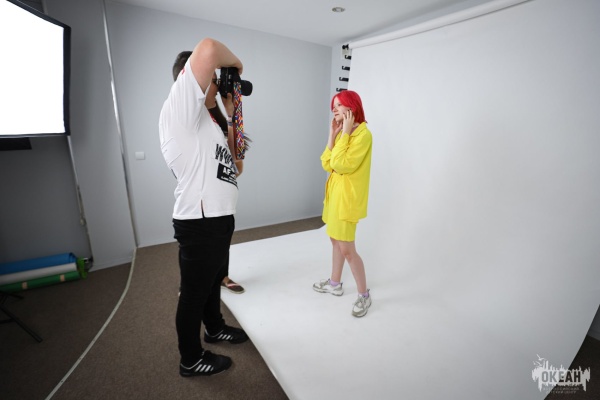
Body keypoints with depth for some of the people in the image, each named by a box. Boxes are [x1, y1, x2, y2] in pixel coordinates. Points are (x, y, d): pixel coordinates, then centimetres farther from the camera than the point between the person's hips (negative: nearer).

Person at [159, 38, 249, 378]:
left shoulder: (203, 120, 17)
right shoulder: (181, 107, -13)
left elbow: (234, 157, 20)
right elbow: (208, 49, -26)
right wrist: (236, 64, -5)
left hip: (219, 219, 10)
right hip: (200, 223, -10)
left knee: (214, 280, 26)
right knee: (195, 292, 9)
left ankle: (215, 328, 50)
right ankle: (191, 360, 32)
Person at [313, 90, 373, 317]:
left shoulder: (363, 134, -17)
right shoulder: (343, 133, 10)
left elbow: (341, 165, -26)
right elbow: (327, 165, 2)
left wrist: (345, 133, -19)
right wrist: (332, 134, -2)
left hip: (348, 197, -9)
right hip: (335, 193, 9)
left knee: (347, 249, -3)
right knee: (336, 240, 18)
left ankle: (364, 295, 17)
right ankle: (335, 283, 36)